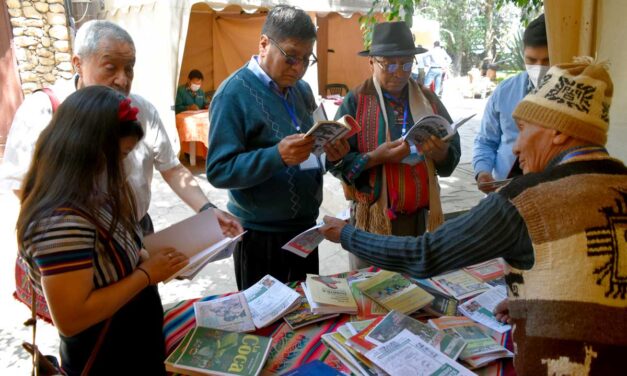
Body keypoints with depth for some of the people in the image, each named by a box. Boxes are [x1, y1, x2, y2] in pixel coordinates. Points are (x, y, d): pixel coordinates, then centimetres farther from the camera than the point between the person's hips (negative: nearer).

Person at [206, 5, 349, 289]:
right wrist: (277, 156, -34)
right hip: (261, 236, -7)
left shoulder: (302, 89, 7)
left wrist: (330, 154, -9)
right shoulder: (234, 93, -16)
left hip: (305, 227, 7)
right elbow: (218, 170, -21)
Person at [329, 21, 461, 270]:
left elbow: (453, 156, 5)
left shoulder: (429, 100, 6)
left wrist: (441, 153, -16)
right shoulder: (356, 102, -6)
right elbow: (336, 161, -9)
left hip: (422, 217, 4)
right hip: (373, 218, -3)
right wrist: (375, 158, -23)